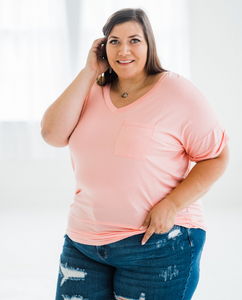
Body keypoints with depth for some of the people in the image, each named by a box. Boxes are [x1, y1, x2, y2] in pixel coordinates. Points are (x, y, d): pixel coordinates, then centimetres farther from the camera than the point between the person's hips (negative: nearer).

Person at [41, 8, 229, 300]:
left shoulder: (176, 93, -6)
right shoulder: (92, 92, 9)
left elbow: (216, 157, -6)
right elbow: (52, 134, -6)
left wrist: (171, 205, -17)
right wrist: (89, 72, -5)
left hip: (158, 243, -4)